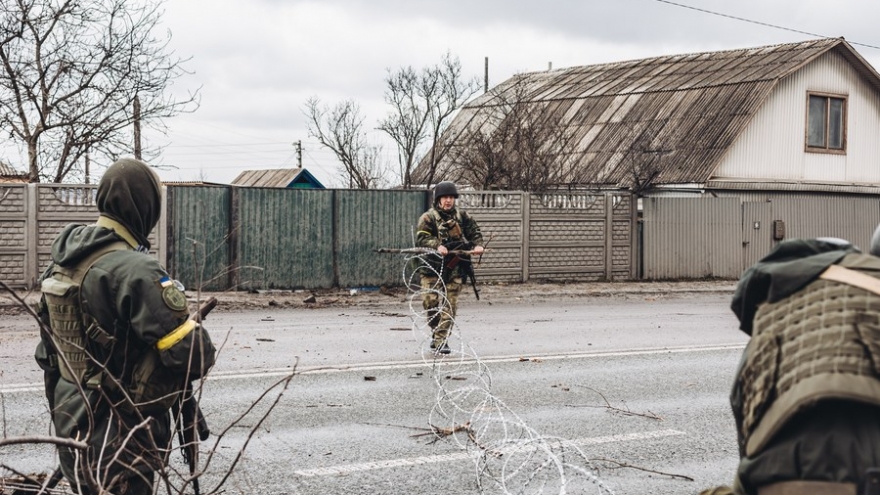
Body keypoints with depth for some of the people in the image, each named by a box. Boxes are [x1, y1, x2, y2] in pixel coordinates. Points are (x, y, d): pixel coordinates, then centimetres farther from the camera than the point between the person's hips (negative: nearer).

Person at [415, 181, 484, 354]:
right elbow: (422, 237, -12)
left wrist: (478, 245, -9)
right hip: (433, 267, -2)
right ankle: (436, 331, 19)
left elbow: (474, 231, 12)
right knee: (430, 301, -6)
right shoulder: (428, 217, -1)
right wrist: (437, 245, -29)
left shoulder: (462, 216, 11)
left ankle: (441, 340, 1)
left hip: (455, 268, 2)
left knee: (449, 305, -3)